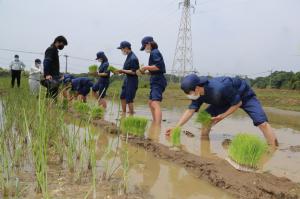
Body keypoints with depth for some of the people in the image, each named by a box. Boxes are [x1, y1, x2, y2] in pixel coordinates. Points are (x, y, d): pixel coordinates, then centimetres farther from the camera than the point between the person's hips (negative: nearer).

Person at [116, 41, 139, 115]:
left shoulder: (133, 58, -20)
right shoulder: (128, 56, 9)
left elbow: (133, 72, -21)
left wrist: (123, 71, -20)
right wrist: (122, 71, 5)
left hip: (132, 80, -10)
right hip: (127, 79, 10)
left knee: (129, 99, -5)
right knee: (122, 97, 15)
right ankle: (124, 114, 26)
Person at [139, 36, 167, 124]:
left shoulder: (154, 52, -10)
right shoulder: (154, 52, 19)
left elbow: (159, 66, -24)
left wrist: (146, 67, -15)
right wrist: (146, 71, 13)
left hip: (157, 81, -11)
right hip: (155, 81, 11)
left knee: (155, 105, -22)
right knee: (151, 103, 23)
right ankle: (155, 124, 34)